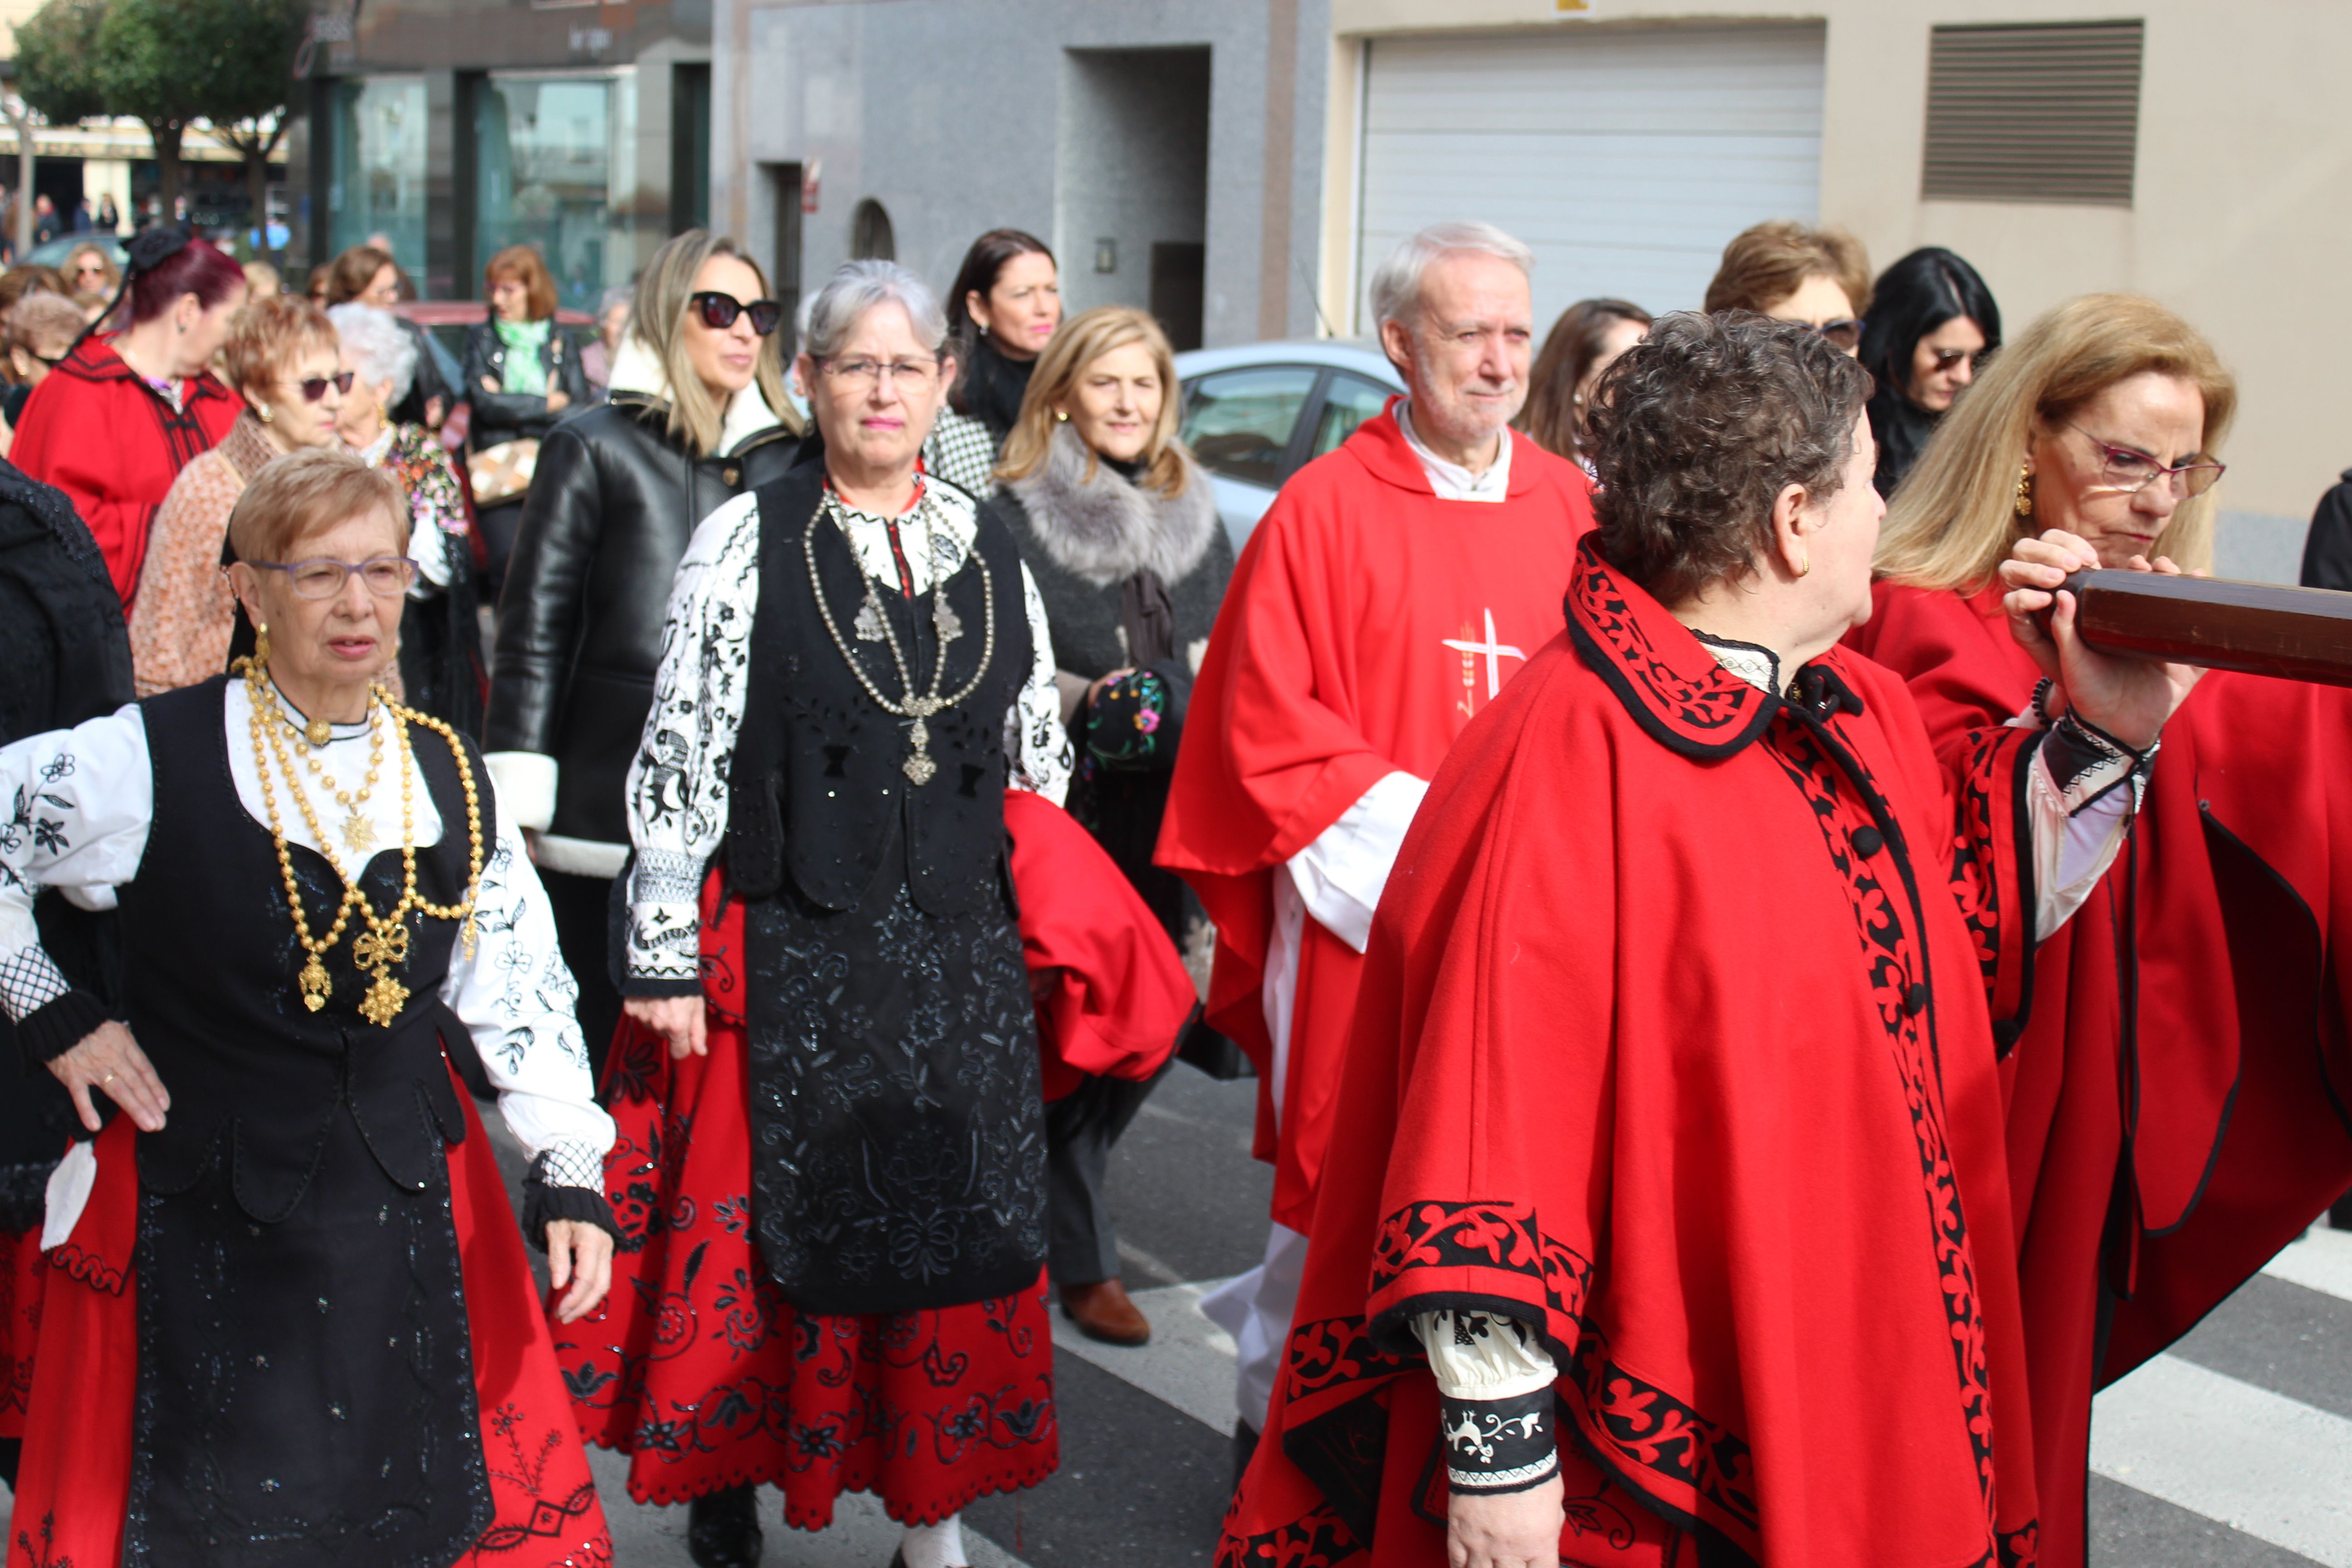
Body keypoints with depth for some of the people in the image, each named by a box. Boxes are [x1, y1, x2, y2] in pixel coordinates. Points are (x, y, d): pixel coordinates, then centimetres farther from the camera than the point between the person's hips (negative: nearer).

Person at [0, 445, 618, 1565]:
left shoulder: (449, 777, 3)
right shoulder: (153, 760, -11)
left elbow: (515, 989, 4)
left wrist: (568, 1175, -4)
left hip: (414, 1208, 4)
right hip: (205, 1215, -3)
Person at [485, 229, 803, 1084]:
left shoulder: (784, 456, 11)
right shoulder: (597, 447, 0)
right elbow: (532, 628, -1)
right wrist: (519, 804, -6)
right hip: (610, 811, -3)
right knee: (606, 1044, 5)